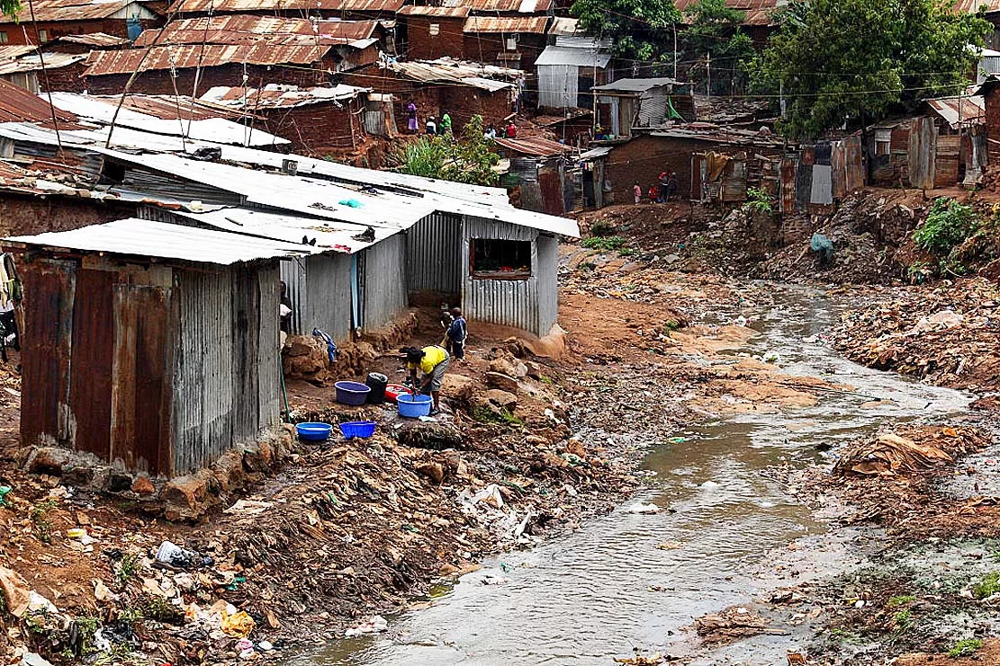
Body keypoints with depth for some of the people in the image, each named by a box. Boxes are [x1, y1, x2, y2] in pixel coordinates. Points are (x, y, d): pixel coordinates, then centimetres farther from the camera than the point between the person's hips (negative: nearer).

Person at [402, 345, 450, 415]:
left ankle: (437, 407, -14)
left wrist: (420, 387, -35)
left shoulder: (427, 362, -43)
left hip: (442, 357, -7)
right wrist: (414, 386, -24)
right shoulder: (412, 360, -25)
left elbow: (430, 377, -28)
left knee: (434, 381, -18)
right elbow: (412, 373, -11)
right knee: (424, 380, -3)